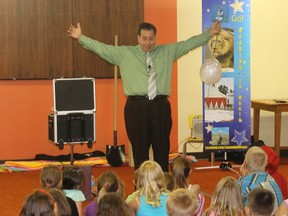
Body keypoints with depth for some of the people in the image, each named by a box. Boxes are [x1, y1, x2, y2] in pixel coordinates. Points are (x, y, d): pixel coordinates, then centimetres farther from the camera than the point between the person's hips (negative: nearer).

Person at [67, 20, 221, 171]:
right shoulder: (124, 53, 9)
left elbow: (189, 43, 16)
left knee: (162, 149, 5)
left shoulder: (168, 52, 15)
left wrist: (210, 34, 11)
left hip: (160, 106, 2)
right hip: (136, 107, -2)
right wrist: (80, 38, -3)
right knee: (139, 149, 2)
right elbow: (100, 48, 5)